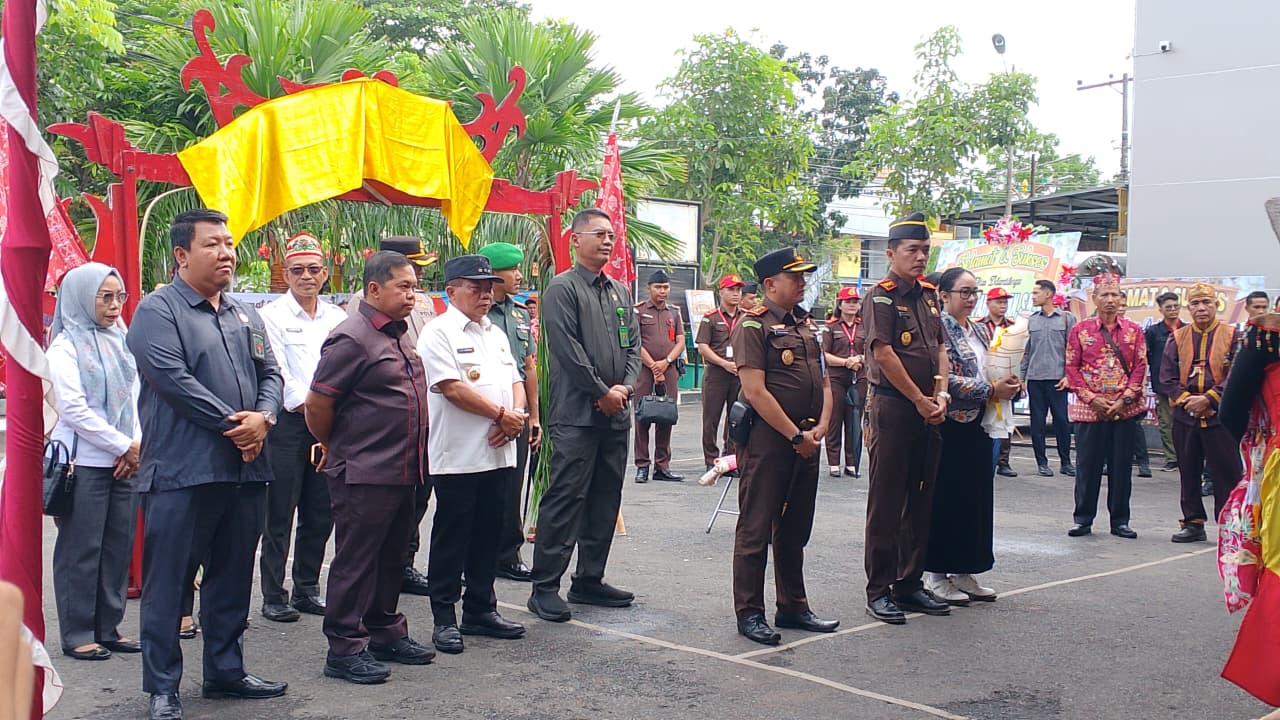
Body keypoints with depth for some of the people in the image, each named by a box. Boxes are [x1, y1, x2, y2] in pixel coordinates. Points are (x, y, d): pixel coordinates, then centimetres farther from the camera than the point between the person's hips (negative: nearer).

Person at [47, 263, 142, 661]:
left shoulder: (120, 342, 13)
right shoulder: (66, 346, -6)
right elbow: (74, 410, -13)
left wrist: (137, 446, -2)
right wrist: (124, 446, -12)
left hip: (125, 462, 6)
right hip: (84, 463, -6)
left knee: (119, 546, 8)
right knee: (82, 549, 0)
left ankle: (108, 627, 18)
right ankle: (78, 634, 8)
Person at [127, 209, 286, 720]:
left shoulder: (245, 315, 17)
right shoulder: (158, 311, -6)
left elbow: (271, 374, 13)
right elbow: (173, 379, -17)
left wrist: (263, 417, -8)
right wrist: (231, 423, -15)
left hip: (244, 468, 7)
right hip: (181, 471, -7)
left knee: (232, 577, 15)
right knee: (167, 581, -1)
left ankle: (225, 670, 27)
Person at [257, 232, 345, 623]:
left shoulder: (337, 318, 13)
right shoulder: (271, 316, -1)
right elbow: (275, 373, -9)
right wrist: (304, 404, -12)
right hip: (288, 423, -5)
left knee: (320, 514, 9)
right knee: (279, 515, -3)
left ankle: (307, 590, 21)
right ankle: (273, 596, 5)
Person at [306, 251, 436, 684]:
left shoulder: (399, 335, 14)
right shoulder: (352, 339, -15)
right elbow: (318, 404, -15)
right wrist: (334, 447, 0)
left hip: (401, 470, 9)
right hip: (363, 474, -9)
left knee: (391, 557, 17)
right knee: (356, 560, 0)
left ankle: (385, 633, 30)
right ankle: (345, 648, 8)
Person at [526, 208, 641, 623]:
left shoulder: (620, 292, 18)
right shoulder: (562, 288, -5)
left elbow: (633, 344, 16)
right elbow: (568, 348, -13)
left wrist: (625, 387, -2)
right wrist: (602, 392, -12)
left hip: (615, 414, 8)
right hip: (577, 414, -8)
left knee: (605, 502, 11)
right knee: (565, 499, -8)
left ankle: (589, 580, 22)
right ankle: (544, 587, -2)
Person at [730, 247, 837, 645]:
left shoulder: (807, 324, 15)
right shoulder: (753, 324, -9)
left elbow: (823, 381, 17)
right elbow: (755, 391, -16)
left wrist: (821, 426, 0)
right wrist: (796, 435, -15)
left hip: (806, 441, 8)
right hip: (767, 439, -8)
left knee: (795, 529, 16)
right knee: (756, 528, -1)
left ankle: (793, 608, 26)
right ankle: (750, 613, 6)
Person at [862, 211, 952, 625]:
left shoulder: (929, 294, 14)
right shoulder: (882, 295, -9)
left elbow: (940, 347, 14)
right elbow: (883, 353, -15)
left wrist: (941, 395, -1)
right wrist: (920, 400, -12)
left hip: (929, 411, 8)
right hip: (892, 408, -8)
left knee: (921, 500, 12)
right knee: (886, 502, -2)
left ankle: (910, 585, 21)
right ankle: (878, 592, 4)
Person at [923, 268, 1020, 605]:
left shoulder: (980, 330, 15)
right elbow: (947, 381, -19)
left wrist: (1009, 385, 1)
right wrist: (992, 390, -17)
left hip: (978, 425, 8)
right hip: (950, 425, -8)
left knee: (976, 498, 10)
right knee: (946, 499, -2)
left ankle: (964, 573, 18)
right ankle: (936, 576, 6)